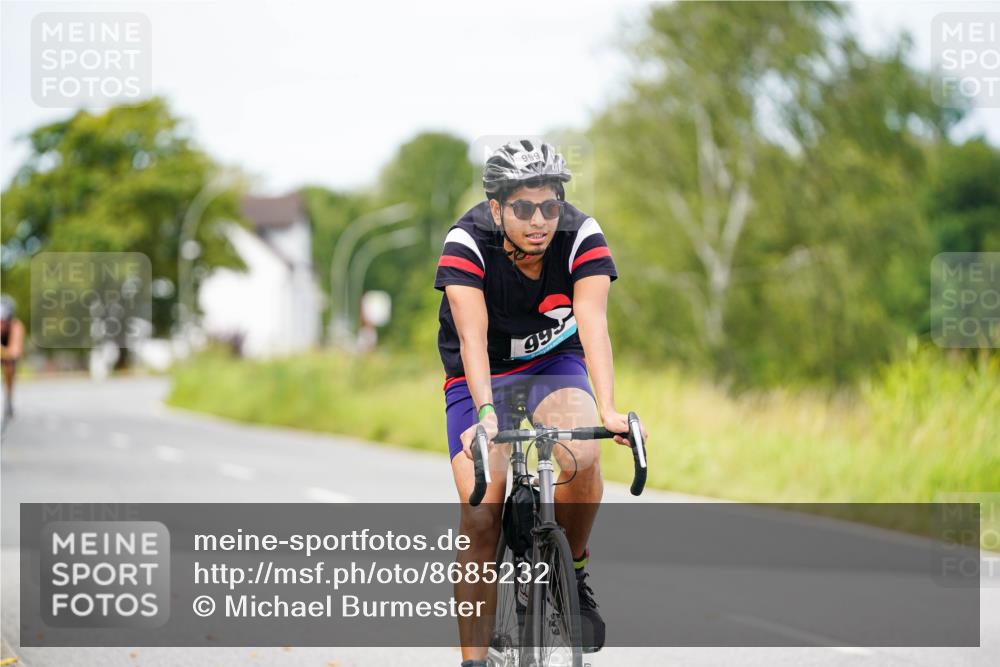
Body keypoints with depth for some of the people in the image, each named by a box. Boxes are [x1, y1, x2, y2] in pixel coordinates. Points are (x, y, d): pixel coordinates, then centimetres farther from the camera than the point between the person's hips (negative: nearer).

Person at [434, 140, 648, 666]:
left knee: (582, 457, -31)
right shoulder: (467, 243, -27)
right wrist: (486, 414, -53)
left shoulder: (582, 237, -23)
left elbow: (593, 324, -34)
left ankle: (573, 572, -4)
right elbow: (472, 338, -37)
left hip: (554, 364, 1)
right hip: (479, 378, -1)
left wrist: (608, 410, -49)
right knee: (480, 520, -14)